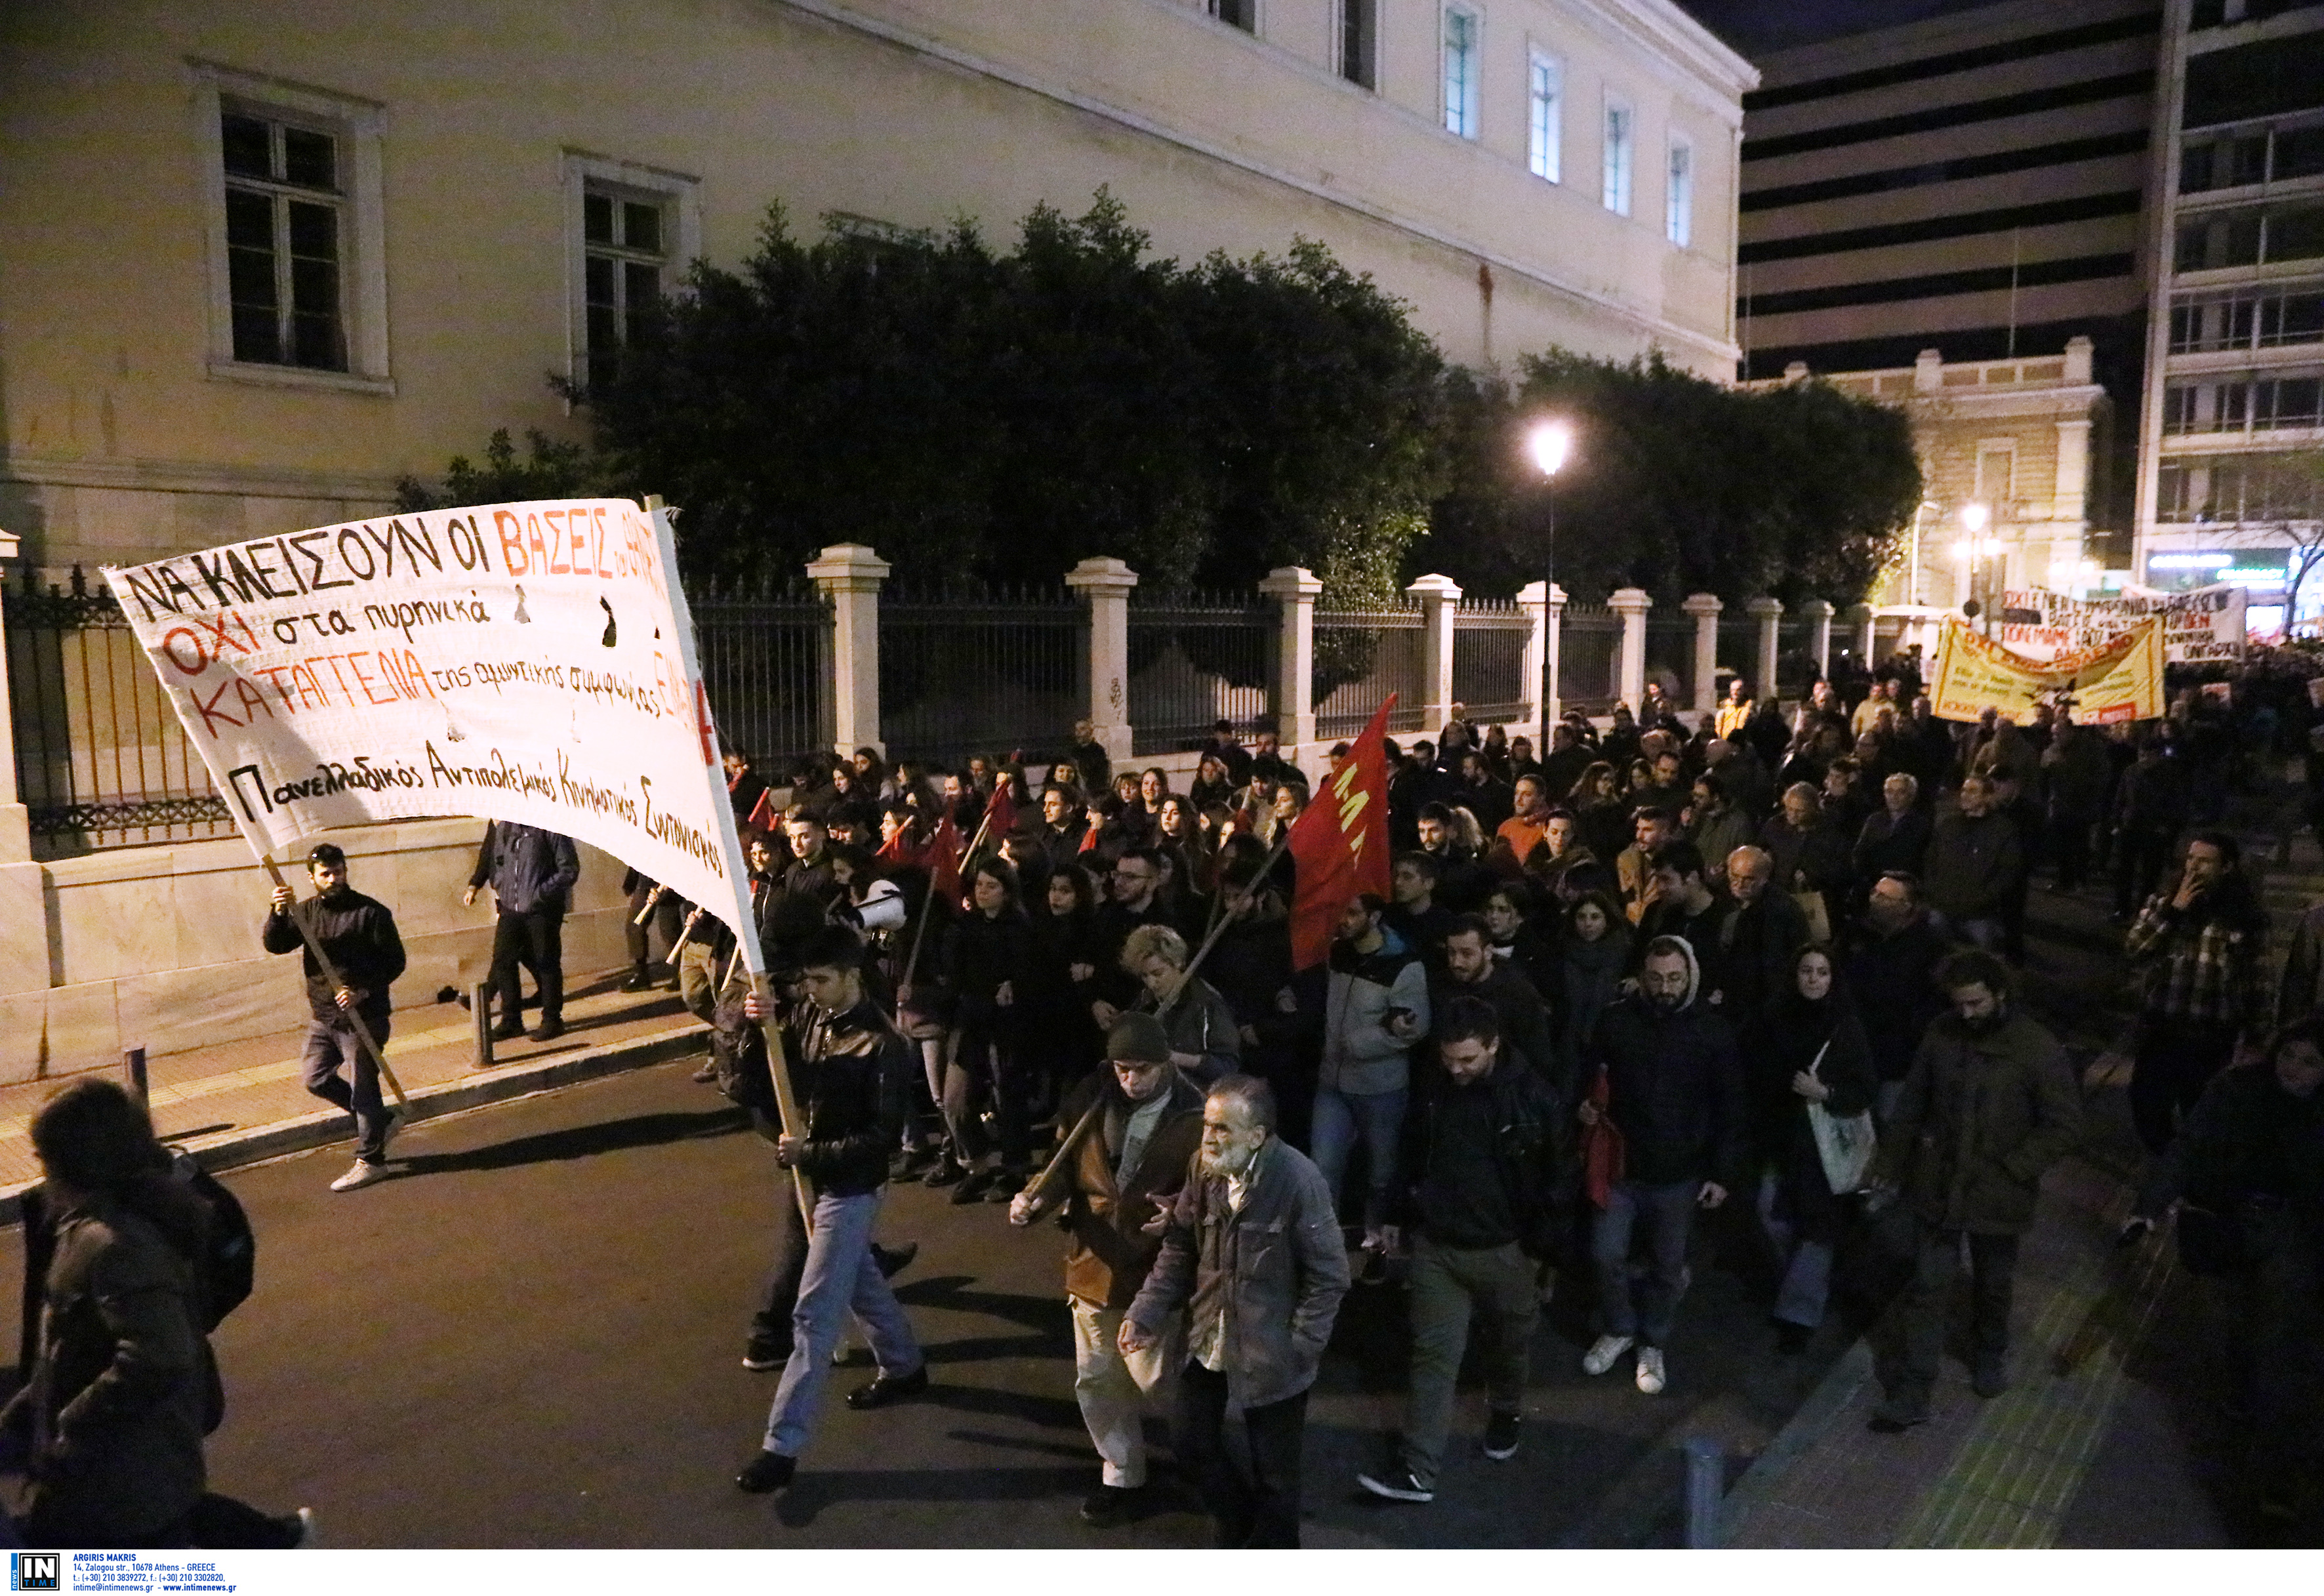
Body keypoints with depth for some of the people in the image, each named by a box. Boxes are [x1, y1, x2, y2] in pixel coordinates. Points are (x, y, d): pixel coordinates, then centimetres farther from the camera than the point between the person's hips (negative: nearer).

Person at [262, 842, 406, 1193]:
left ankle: (370, 1160, 11)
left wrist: (363, 991, -22)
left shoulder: (370, 912, -9)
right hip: (322, 1016, 6)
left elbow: (395, 961, -10)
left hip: (363, 1016, -6)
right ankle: (382, 1120, 26)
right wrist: (276, 914, -23)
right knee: (315, 1077, 10)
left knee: (363, 1086, 0)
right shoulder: (304, 913, 8)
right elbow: (274, 945, -4)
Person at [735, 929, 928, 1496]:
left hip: (851, 1189, -8)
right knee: (859, 1281, 25)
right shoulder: (814, 1020, -1)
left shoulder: (883, 1045, -23)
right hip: (816, 1178, 8)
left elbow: (884, 1135, -22)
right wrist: (756, 1029, -14)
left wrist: (809, 1153, -23)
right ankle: (904, 1367, 47)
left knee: (813, 1316, -4)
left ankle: (783, 1445, 4)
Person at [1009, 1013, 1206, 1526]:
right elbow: (1065, 1164, 2)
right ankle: (1122, 1476, 38)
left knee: (1155, 1380, 8)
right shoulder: (1090, 1099, -9)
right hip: (1094, 1263, 4)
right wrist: (1036, 1197, -17)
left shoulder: (1193, 1115, -18)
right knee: (1096, 1380, 15)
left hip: (1155, 1272, -4)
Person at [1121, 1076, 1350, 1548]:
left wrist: (1298, 1350, -18)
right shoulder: (1203, 1167, -10)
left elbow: (1328, 1277, -17)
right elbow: (1179, 1250, 2)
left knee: (1273, 1472, 12)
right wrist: (1146, 1313, -6)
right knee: (1195, 1445, 21)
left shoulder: (1298, 1181, -25)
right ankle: (1237, 1525, 50)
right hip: (1208, 1343, 5)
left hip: (1270, 1354, -5)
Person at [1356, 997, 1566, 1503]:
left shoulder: (1534, 1099, -18)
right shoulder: (1431, 1089, -8)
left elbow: (1558, 1175, -7)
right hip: (1436, 1244, 2)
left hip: (1504, 1248, -1)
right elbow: (1413, 1156, 8)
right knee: (1434, 1352, 2)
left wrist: (1543, 1241, -4)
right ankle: (1416, 1469, 5)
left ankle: (1505, 1414, 49)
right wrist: (1402, 1216, 13)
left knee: (1509, 1342, 21)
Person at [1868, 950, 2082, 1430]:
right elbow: (1912, 1102, 4)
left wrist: (2013, 1167, -16)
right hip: (1936, 1186, 2)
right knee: (1927, 1289, 5)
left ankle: (1990, 1354, 49)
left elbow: (2065, 1126, -9)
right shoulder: (1941, 1034, -7)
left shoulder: (2039, 1050, -16)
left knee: (1993, 1286, 21)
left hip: (1996, 1194, -1)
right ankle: (1912, 1393, 13)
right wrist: (1890, 1160, 7)